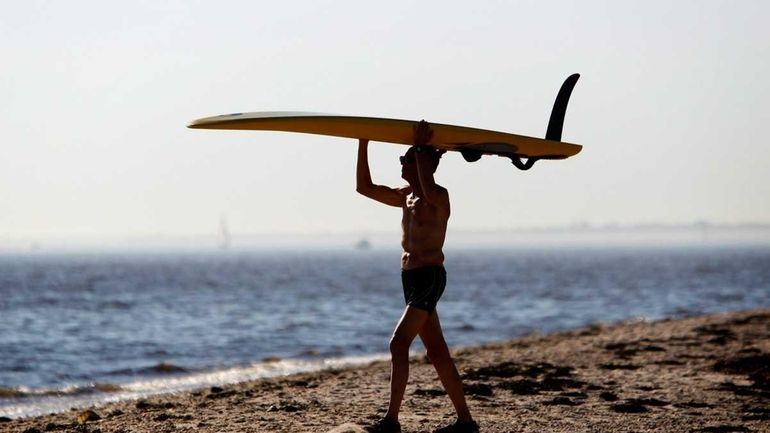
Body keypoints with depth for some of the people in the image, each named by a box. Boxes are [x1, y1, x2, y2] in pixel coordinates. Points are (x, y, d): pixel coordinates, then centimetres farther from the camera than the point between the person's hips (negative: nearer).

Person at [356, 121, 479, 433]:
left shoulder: (439, 197, -11)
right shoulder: (405, 197, 15)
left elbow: (428, 188, -36)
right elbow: (364, 187, 19)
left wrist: (422, 148, -25)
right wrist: (363, 145, 10)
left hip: (429, 278, -9)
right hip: (411, 278, 9)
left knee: (399, 343, -15)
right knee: (437, 352, 9)